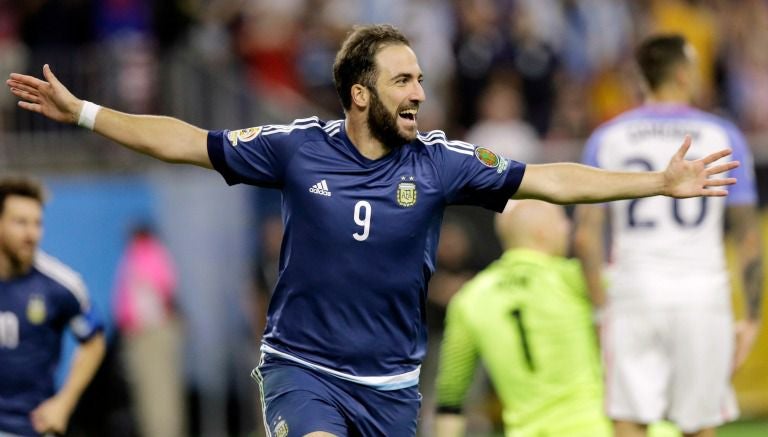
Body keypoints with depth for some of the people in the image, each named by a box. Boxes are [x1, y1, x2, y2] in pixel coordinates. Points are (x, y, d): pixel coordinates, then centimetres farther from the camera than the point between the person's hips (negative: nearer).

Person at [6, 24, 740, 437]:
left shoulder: (438, 162, -4)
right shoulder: (299, 148, -6)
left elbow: (548, 179, -4)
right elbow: (188, 142, 1)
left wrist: (658, 184, -9)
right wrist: (80, 112, -1)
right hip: (301, 366, -2)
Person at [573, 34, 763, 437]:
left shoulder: (606, 139, 6)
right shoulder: (723, 137, 3)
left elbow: (586, 236, 0)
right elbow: (748, 238, 2)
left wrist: (601, 309, 5)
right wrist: (752, 317, 8)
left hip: (633, 297, 1)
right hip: (703, 296, -1)